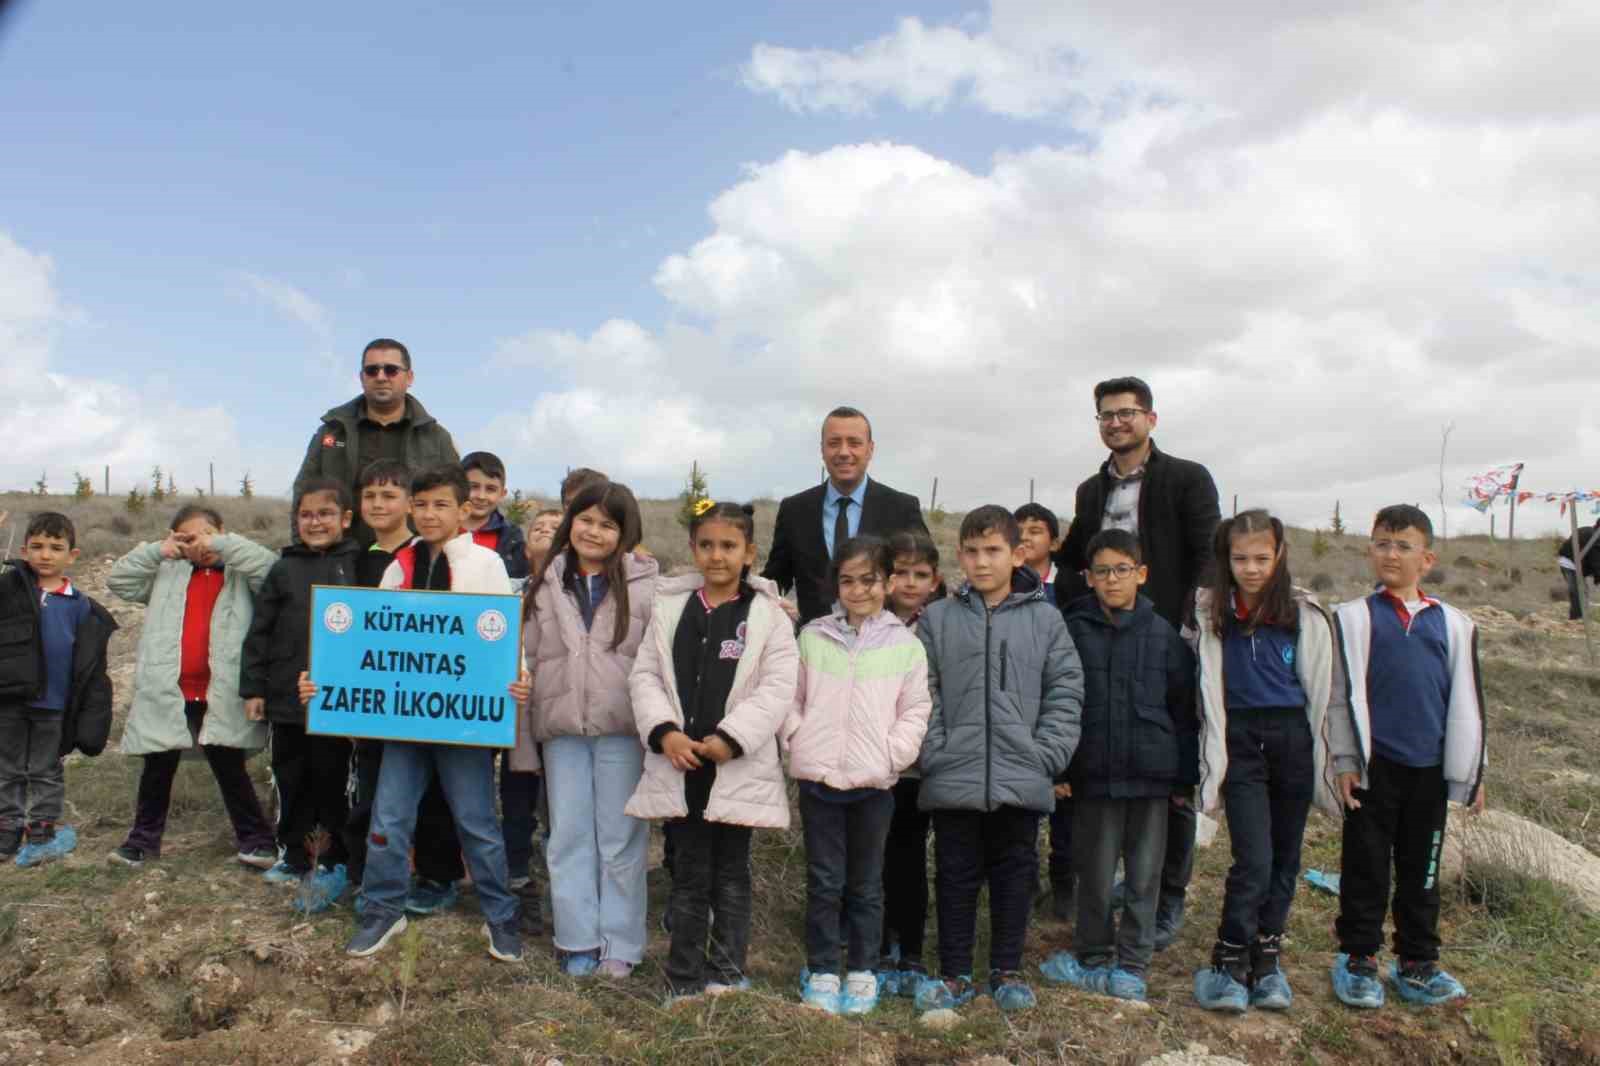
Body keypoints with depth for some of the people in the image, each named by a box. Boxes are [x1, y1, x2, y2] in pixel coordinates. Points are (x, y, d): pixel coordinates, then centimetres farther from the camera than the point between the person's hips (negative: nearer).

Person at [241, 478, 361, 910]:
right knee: (291, 781, 13)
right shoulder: (284, 570, 4)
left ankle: (332, 862, 18)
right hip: (286, 697, 3)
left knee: (331, 780, 6)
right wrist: (252, 688, 3)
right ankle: (294, 855, 28)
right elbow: (259, 632, 6)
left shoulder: (358, 566, -2)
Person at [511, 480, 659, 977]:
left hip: (623, 729, -3)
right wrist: (521, 741, 8)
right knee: (568, 837, 9)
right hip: (561, 728, 3)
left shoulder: (647, 583, -3)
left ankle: (620, 945, 17)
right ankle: (578, 941, 21)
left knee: (620, 839, 5)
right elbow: (526, 660, 11)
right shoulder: (544, 585, 9)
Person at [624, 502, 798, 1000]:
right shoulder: (668, 606, 5)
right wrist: (664, 731, -10)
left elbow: (777, 687, -9)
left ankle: (727, 972, 24)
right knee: (689, 872, 11)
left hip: (738, 765, -2)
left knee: (731, 873, 12)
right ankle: (685, 976, 22)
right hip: (679, 762, 2)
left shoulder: (768, 614, -3)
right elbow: (645, 675, 4)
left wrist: (731, 738, -17)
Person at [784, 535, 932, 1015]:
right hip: (819, 777, 1)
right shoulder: (813, 637, 4)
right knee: (823, 881, 8)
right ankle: (822, 971, 21)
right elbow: (792, 698, 9)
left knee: (866, 883, 11)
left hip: (874, 781, 0)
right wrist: (799, 742, -3)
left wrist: (892, 755, -8)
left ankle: (861, 972, 25)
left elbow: (915, 711, 2)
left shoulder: (905, 644, 0)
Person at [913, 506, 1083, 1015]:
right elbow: (922, 694, 0)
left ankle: (1007, 969, 29)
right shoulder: (937, 619, 2)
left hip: (1021, 779, 0)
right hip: (954, 778, 0)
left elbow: (1065, 691, 1)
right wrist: (935, 752, -9)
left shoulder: (1045, 619, 2)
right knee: (956, 876, 10)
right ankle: (955, 973, 24)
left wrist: (1046, 755, -8)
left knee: (1014, 874, 13)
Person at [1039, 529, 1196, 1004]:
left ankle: (1131, 966, 23)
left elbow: (1184, 710, 5)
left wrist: (1186, 775, 4)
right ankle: (1092, 959, 27)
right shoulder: (1073, 631, -1)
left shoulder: (1163, 635, 2)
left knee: (1144, 876, 8)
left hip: (1151, 774, 1)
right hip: (1093, 774, 0)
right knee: (1095, 875, 9)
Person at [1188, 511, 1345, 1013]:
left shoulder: (1303, 614, 1)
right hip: (1240, 741, -1)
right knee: (1253, 859, -9)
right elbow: (1205, 685, 11)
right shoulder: (1211, 612, 2)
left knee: (1285, 856, 9)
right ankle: (1228, 966, 3)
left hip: (1293, 740, 1)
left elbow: (1326, 689, 5)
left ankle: (1267, 960, 23)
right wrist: (1209, 759, 9)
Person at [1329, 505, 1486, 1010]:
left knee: (1422, 869, 13)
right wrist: (1345, 760, -6)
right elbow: (1344, 692, -2)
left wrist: (1470, 772, 9)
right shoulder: (1354, 617, 0)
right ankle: (1358, 959, 17)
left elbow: (1465, 698, 10)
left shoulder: (1452, 623, 7)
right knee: (1366, 866, 5)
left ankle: (1417, 962, 26)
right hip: (1373, 765, -2)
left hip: (1430, 767, 3)